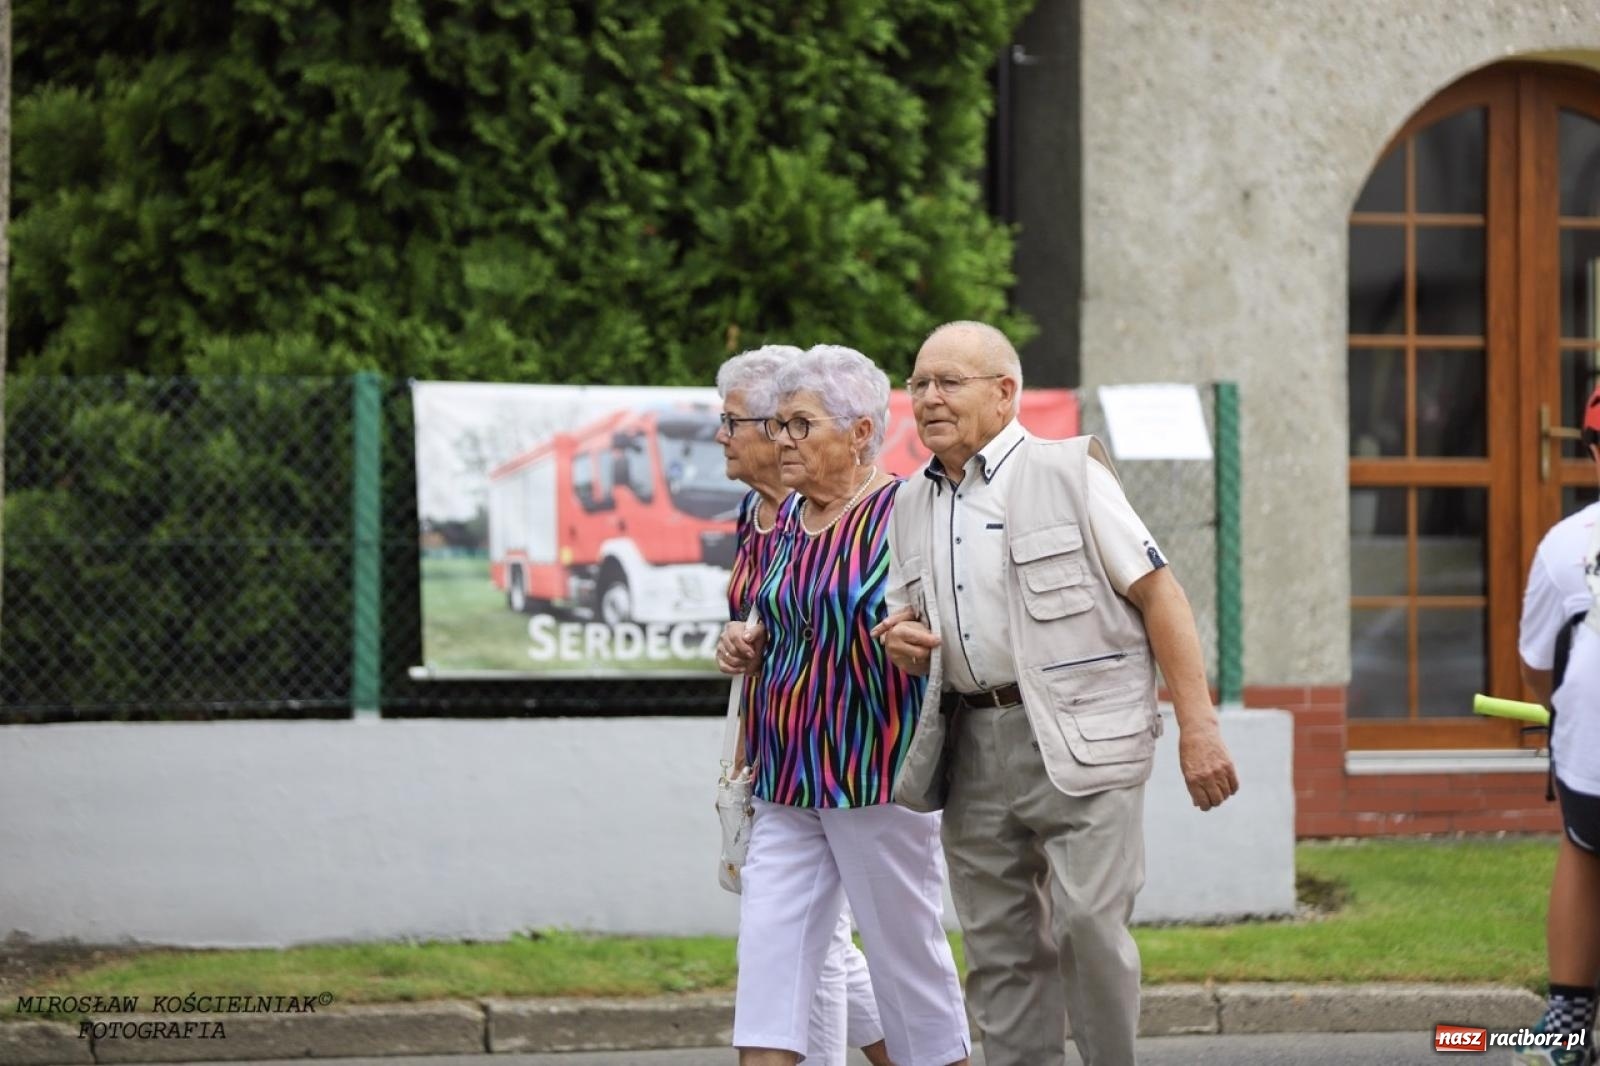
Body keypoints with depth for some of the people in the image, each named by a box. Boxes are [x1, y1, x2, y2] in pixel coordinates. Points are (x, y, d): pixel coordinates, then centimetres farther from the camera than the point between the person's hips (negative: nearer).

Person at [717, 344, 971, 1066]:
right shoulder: (788, 519, 12)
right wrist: (747, 648, 5)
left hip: (879, 778, -6)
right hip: (786, 782, 6)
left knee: (908, 953, 3)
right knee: (768, 951, -3)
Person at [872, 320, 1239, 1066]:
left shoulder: (1071, 473, -3)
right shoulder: (912, 507, 14)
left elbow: (1158, 593, -6)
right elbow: (904, 620, 24)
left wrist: (1198, 727, -12)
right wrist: (900, 641, -3)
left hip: (1081, 741, -6)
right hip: (974, 747, 6)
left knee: (1088, 922, -16)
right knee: (1001, 948, 6)